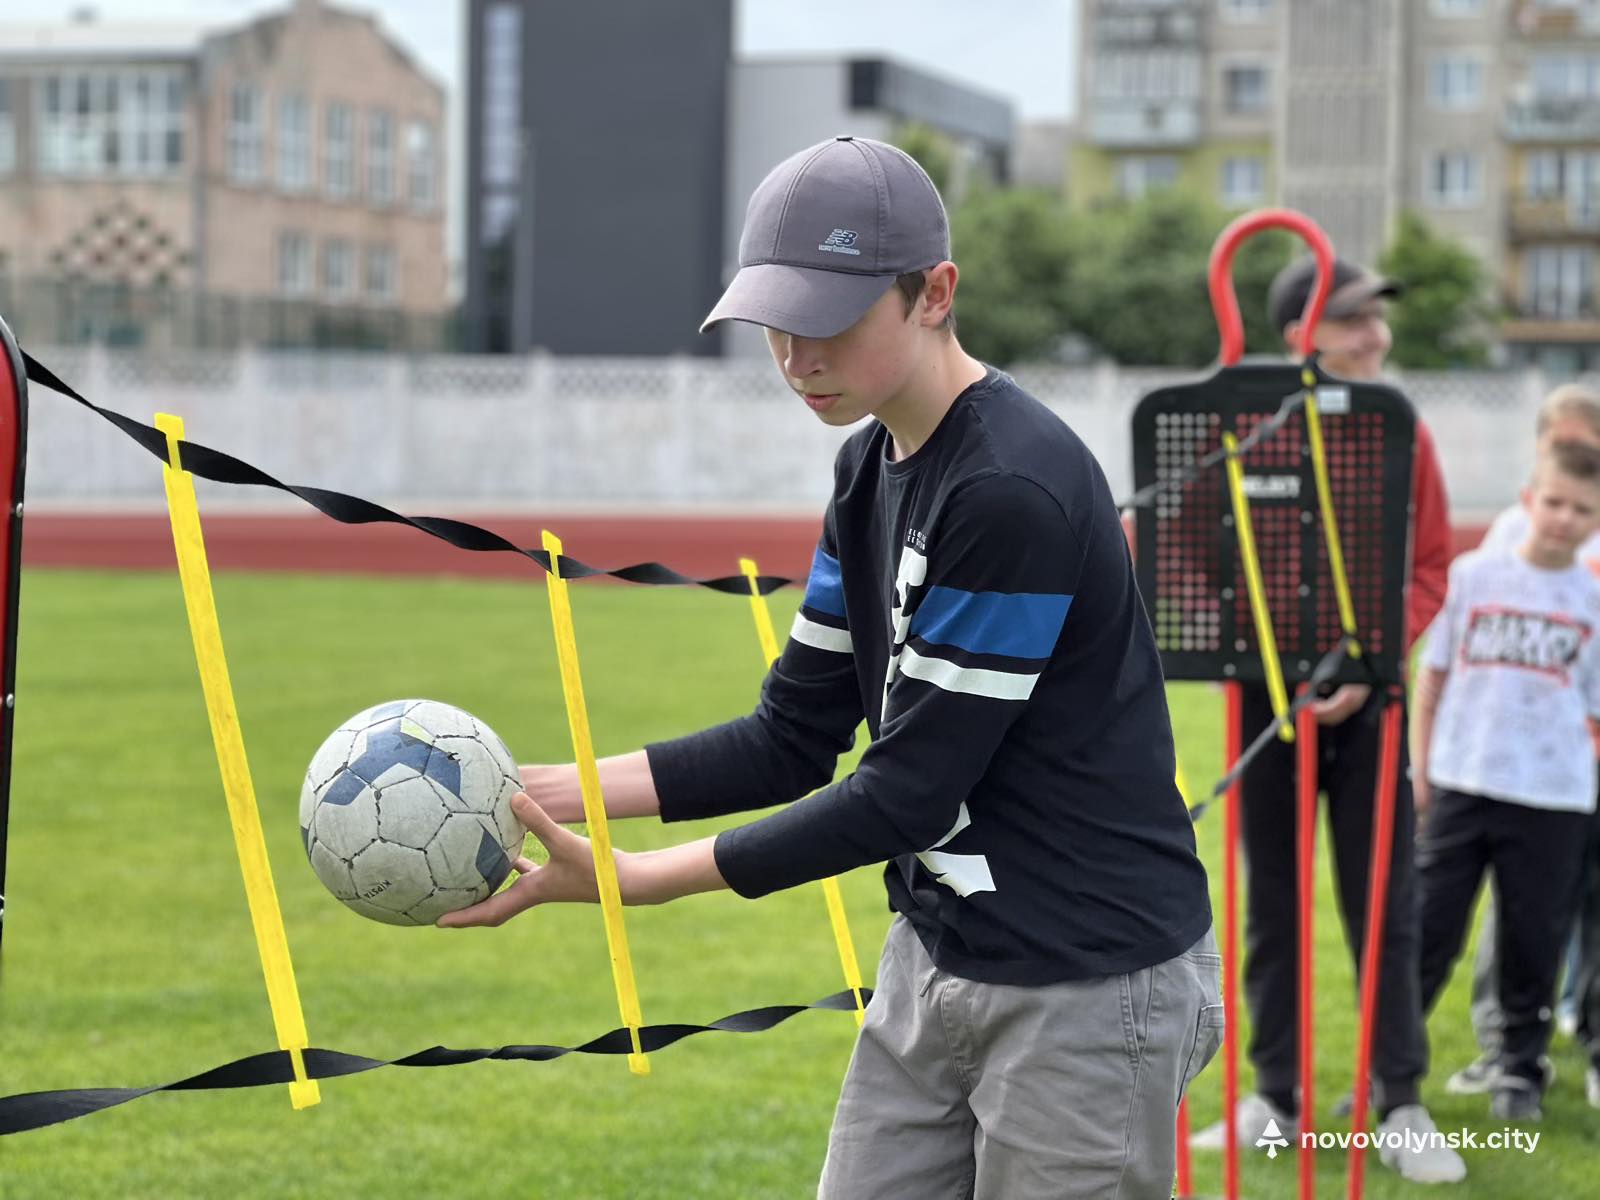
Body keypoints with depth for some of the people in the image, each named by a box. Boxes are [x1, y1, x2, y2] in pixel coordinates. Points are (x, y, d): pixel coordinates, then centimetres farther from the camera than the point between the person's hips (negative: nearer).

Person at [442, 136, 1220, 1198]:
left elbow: (908, 791, -22)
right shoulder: (873, 471, 8)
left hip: (1087, 991, -9)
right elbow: (795, 741, 9)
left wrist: (629, 881, -20)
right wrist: (546, 793, -2)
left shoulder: (1016, 490, -22)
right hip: (934, 964, 9)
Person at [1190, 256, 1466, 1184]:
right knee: (1272, 899, 8)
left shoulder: (1400, 432, -1)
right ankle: (1277, 1095, 18)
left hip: (1365, 693, 0)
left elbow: (1431, 566, 0)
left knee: (1384, 900, 0)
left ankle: (1403, 1104, 7)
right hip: (1269, 689, 0)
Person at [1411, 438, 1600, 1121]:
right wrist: (1418, 765, 5)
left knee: (1534, 942, 7)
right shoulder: (1473, 576, 2)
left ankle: (1520, 1070, 21)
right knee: (1428, 930, 3)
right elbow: (1433, 674, 8)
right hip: (1461, 785, 0)